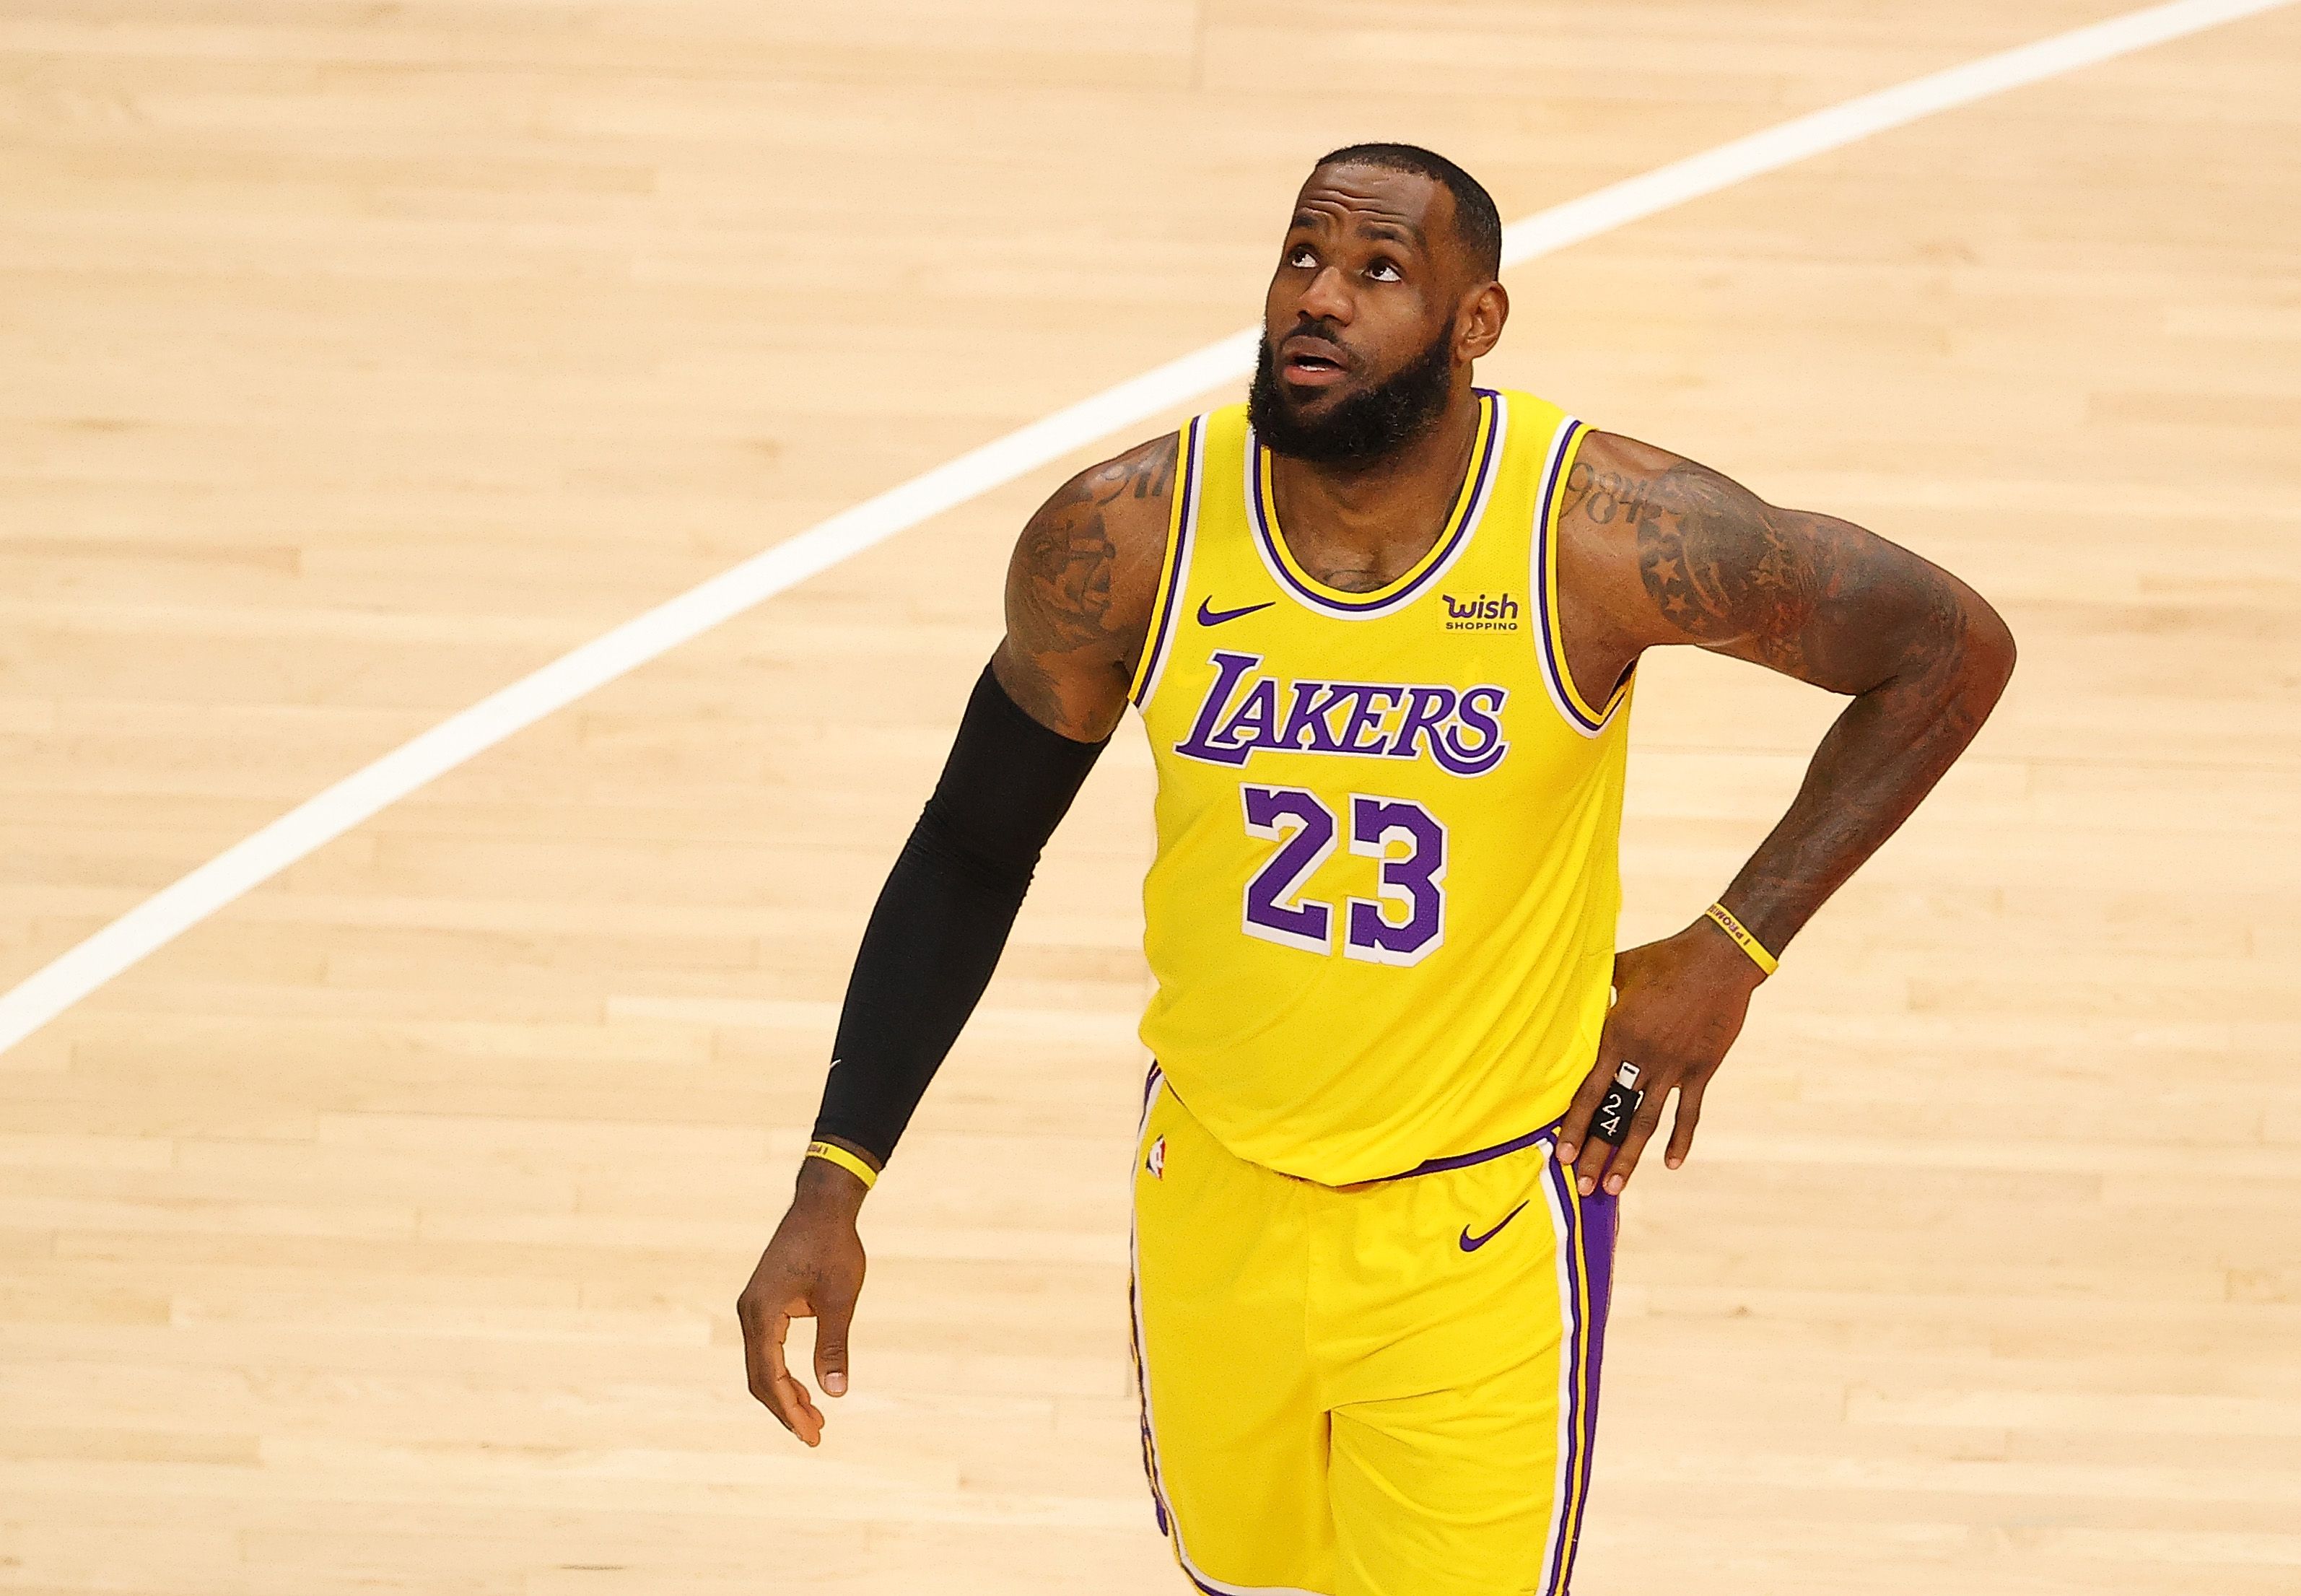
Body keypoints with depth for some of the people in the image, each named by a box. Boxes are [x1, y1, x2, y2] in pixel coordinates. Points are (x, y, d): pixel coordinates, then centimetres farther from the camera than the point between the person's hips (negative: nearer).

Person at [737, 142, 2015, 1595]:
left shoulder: (1605, 535, -22)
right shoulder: (1124, 539, -15)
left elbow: (1954, 649, -8)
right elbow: (973, 852, 0)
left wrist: (1734, 949, -10)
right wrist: (834, 1184, -5)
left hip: (1484, 1230, -3)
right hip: (1219, 1194, 3)